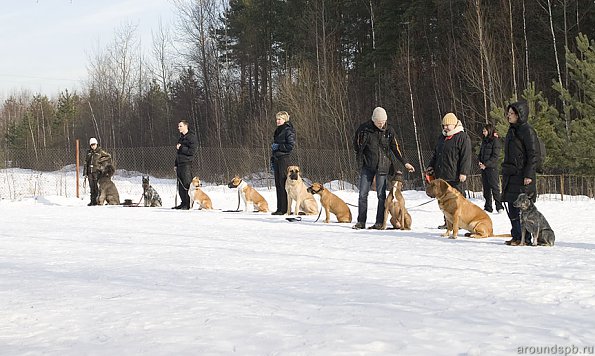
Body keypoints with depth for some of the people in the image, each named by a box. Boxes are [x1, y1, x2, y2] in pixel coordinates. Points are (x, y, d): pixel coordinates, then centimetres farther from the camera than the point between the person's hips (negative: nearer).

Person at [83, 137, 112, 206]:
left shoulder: (100, 151, 0)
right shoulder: (89, 152, 14)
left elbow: (108, 156, 9)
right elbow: (86, 162, 16)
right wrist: (85, 173, 11)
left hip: (97, 171, -4)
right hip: (90, 172, 4)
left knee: (96, 187, -8)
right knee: (91, 187, 6)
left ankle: (95, 201, -6)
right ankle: (92, 201, 11)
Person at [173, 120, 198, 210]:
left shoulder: (192, 137, -7)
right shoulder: (181, 137, 21)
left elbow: (191, 151, -16)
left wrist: (181, 148, -11)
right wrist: (176, 164, 20)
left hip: (187, 163, -9)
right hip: (180, 164, 9)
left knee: (187, 184, -10)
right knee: (180, 185, 9)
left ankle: (188, 204, -8)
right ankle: (183, 203, 14)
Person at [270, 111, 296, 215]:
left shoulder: (288, 131, -7)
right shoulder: (278, 131, 19)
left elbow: (291, 145, -15)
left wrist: (278, 146, -12)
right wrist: (272, 160, 20)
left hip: (284, 158, -9)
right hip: (276, 159, 9)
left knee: (283, 183, -10)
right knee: (278, 184, 8)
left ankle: (284, 209, -9)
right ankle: (280, 208, 11)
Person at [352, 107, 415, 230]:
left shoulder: (389, 130, -2)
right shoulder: (364, 128, -5)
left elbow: (395, 148, 7)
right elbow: (356, 143, 10)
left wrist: (404, 163, 5)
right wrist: (361, 159, 8)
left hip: (382, 166, -1)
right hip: (367, 166, 1)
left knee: (381, 195, -2)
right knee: (363, 194, 1)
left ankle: (380, 223, 3)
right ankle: (361, 221, 8)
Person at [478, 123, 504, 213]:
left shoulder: (495, 141, -7)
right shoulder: (484, 141, 16)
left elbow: (495, 156, -12)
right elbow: (480, 153, 20)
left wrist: (486, 164, -15)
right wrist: (480, 161, 1)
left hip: (492, 167, -8)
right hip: (483, 168, 8)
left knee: (494, 187, -9)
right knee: (486, 188, 7)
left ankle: (499, 207, -7)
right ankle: (488, 207, 10)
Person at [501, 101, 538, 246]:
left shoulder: (527, 130, -10)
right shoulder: (512, 130, 17)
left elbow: (533, 155, -13)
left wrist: (528, 175, -18)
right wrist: (505, 172, 21)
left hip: (522, 175, -9)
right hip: (510, 175, 9)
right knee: (512, 208, 9)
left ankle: (525, 238, -4)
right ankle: (516, 236, 15)